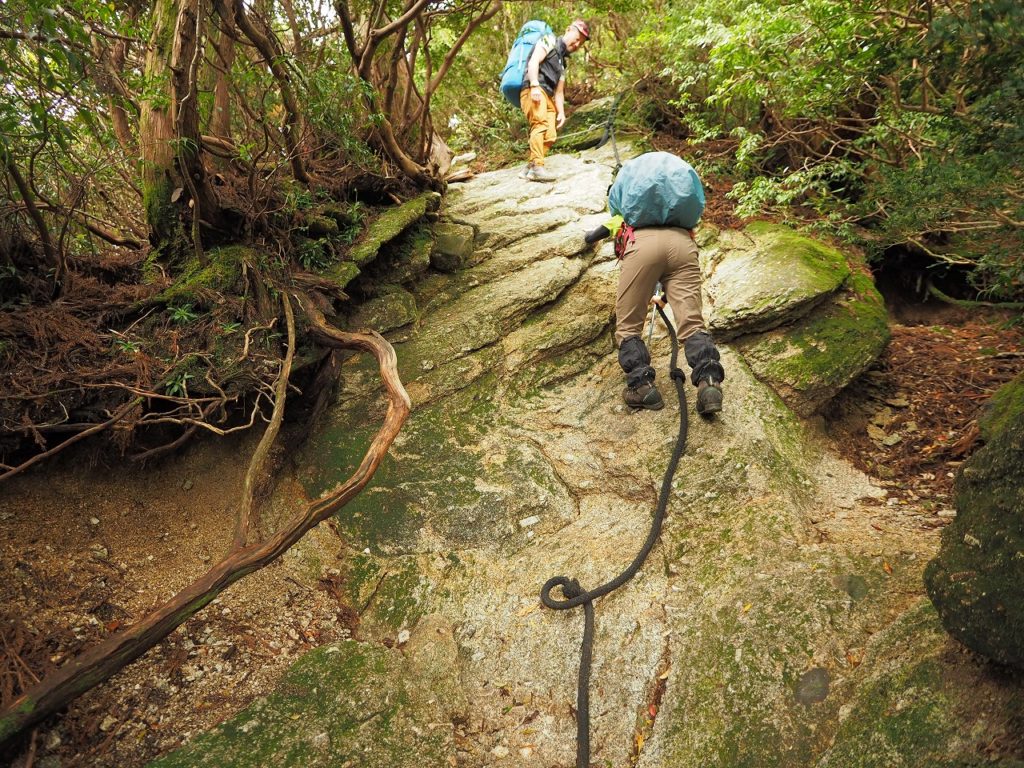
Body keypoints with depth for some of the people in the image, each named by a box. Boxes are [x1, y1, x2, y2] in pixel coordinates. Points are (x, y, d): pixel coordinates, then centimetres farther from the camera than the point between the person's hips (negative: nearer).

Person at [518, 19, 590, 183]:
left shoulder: (562, 61, 32)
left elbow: (559, 91, 28)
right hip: (533, 90, -9)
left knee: (550, 136, -1)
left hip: (547, 96, 9)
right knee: (540, 124, -26)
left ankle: (529, 169, 3)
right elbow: (533, 61, -10)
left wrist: (561, 113, 15)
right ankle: (537, 167, -34)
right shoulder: (550, 41, 7)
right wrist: (535, 85, -23)